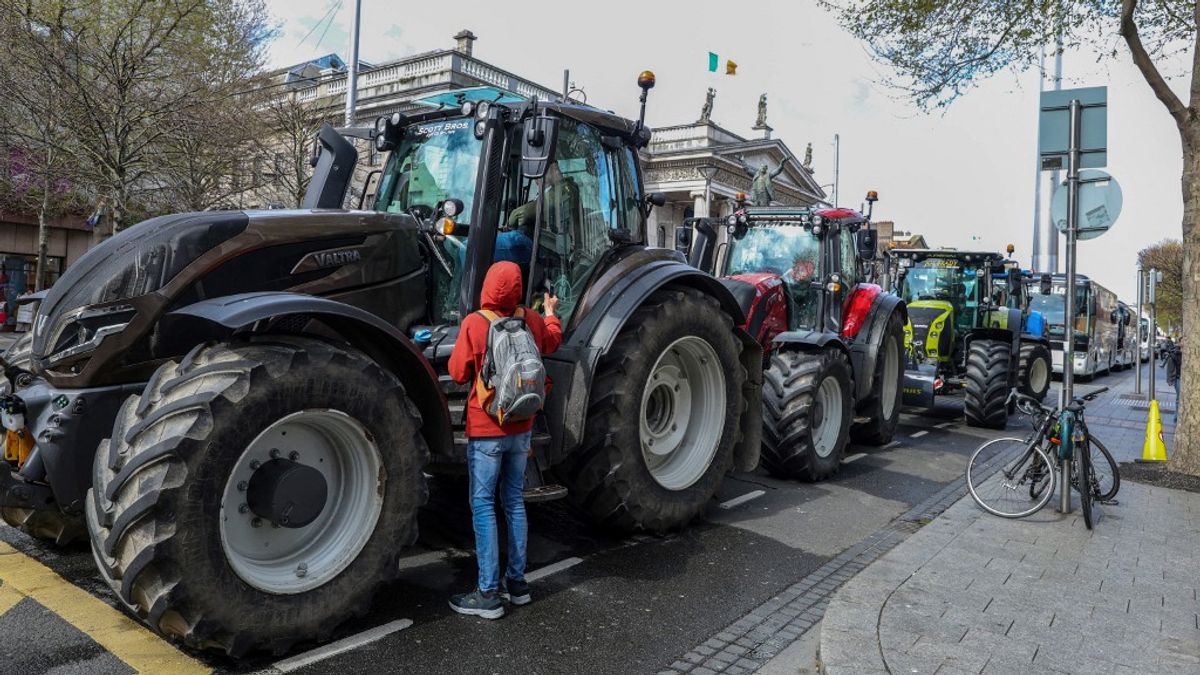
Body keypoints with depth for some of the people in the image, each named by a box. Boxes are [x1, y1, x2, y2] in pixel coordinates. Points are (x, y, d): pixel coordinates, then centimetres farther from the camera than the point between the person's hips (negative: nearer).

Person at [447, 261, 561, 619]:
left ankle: (489, 594, 2)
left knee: (483, 507, 1)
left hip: (486, 430, -5)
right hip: (521, 428, 5)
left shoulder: (474, 323, -15)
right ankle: (517, 582, 22)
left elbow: (459, 373, -7)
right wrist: (550, 312, 39)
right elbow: (552, 342, 22)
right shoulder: (531, 320, -1)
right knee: (514, 502, 15)